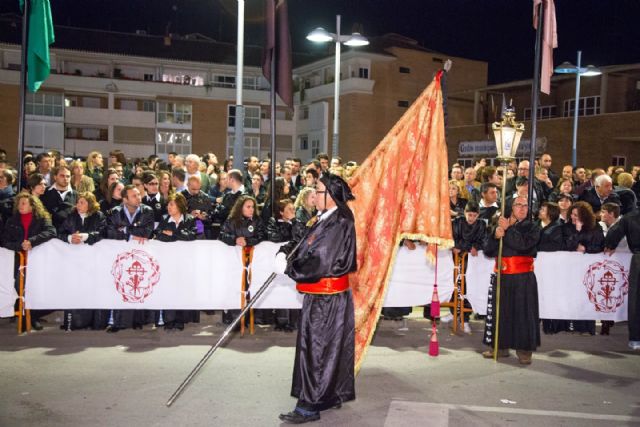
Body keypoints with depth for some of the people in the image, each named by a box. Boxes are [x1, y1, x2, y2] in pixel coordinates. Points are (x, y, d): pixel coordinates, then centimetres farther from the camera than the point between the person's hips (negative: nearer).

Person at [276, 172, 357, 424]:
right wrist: (284, 252, -8)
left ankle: (310, 406, 9)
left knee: (316, 348, -1)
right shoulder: (326, 219, 8)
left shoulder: (339, 224, -21)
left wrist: (287, 268, -17)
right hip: (320, 295, 9)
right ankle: (333, 395, 31)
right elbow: (303, 242, 11)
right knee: (327, 346, 18)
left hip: (327, 298, -9)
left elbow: (321, 263, -25)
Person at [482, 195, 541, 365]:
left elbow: (523, 244, -16)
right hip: (501, 276, 3)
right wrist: (495, 236, -11)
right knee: (500, 311, 7)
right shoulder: (499, 225, 13)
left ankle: (524, 350, 7)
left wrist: (507, 230, -10)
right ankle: (500, 346, 19)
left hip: (523, 278, -3)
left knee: (523, 312, -2)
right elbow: (488, 250, 6)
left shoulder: (532, 228, 4)